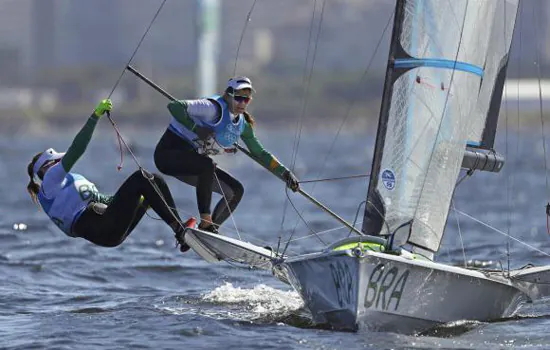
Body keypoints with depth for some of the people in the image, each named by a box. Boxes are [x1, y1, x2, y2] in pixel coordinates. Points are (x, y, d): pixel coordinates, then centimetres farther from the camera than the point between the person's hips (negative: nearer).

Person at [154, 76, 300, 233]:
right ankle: (206, 223, -32)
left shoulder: (243, 125, 4)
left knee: (236, 191, 3)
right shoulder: (215, 108, -22)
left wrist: (285, 173, 8)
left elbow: (260, 154, 15)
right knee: (207, 164, -36)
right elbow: (175, 107, -31)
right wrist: (196, 128, -34)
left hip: (192, 163, 9)